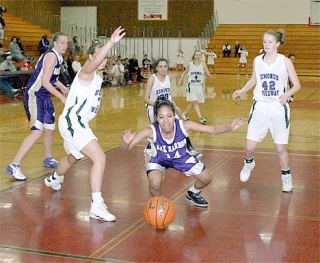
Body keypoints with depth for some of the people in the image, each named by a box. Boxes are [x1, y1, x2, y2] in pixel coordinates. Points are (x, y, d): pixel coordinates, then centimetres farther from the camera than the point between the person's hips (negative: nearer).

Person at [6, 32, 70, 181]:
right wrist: (61, 97, -20)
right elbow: (45, 82, -22)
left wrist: (62, 87, 25)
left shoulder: (57, 57, 11)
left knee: (49, 129, 19)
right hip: (34, 95, -10)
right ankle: (14, 166, -18)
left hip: (44, 96, 10)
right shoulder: (51, 56, -16)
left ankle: (48, 159, 40)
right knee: (37, 131, -19)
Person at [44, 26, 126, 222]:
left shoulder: (97, 77, 10)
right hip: (72, 121, -10)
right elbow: (95, 62, -40)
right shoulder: (86, 72, -17)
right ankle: (97, 206, -23)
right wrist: (111, 42, -55)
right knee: (100, 157, -23)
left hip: (79, 123, 10)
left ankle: (54, 179, 61)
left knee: (73, 157, 32)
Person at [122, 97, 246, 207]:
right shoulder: (151, 131, -38)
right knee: (155, 183, -32)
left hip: (180, 156, 3)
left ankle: (192, 194, 39)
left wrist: (230, 127, -47)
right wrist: (127, 142, -61)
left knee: (206, 178, 3)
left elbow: (213, 130, -29)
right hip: (157, 158, -3)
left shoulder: (183, 125, -34)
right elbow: (126, 149, -37)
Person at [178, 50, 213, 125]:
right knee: (195, 102, -15)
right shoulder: (190, 64, -3)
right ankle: (200, 117, -17)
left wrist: (209, 75, -33)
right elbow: (184, 72, 11)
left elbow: (208, 74, -10)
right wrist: (180, 80, 4)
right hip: (191, 85, -3)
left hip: (199, 86, 3)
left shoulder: (203, 64, -3)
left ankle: (184, 113, 34)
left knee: (193, 103, 12)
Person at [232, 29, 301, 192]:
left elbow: (297, 85, -4)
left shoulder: (285, 61, -6)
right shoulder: (257, 60, 2)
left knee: (280, 148, 2)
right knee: (250, 147, 1)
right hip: (260, 107, 2)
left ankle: (286, 177, 25)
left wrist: (287, 94, -24)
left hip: (278, 108, -2)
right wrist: (242, 91, 4)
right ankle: (249, 164, 35)